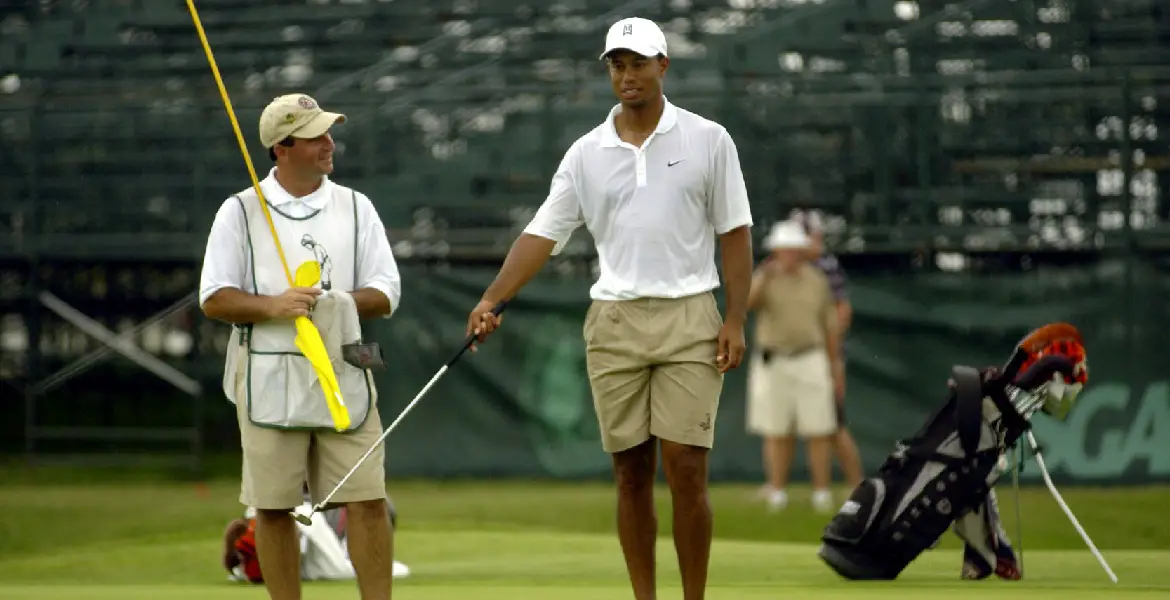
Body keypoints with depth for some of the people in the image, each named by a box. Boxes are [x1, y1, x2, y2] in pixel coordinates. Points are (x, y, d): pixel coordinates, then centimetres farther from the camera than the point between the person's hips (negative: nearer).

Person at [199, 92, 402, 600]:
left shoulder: (355, 208, 9)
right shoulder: (240, 212, 2)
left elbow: (386, 294, 7)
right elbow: (214, 300, -2)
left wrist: (344, 302, -13)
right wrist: (273, 306, -18)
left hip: (343, 378, 2)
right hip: (268, 382, -2)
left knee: (367, 501, -5)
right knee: (273, 508, 2)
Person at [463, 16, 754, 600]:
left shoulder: (708, 140, 1)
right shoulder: (586, 153, 7)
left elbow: (735, 234, 2)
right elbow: (544, 233, 4)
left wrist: (735, 320, -6)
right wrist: (491, 300, -9)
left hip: (689, 318, -3)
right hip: (614, 322, 3)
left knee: (686, 469, -8)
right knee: (631, 473, 4)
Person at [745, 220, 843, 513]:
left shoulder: (817, 280, 7)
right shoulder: (765, 278, 1)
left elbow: (829, 324, 12)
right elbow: (745, 303, -19)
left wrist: (835, 364, 10)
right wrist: (765, 278, -33)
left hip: (810, 362, 1)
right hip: (771, 364, -1)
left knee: (818, 431, -3)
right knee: (776, 432, 1)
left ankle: (822, 494, 1)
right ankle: (777, 494, 7)